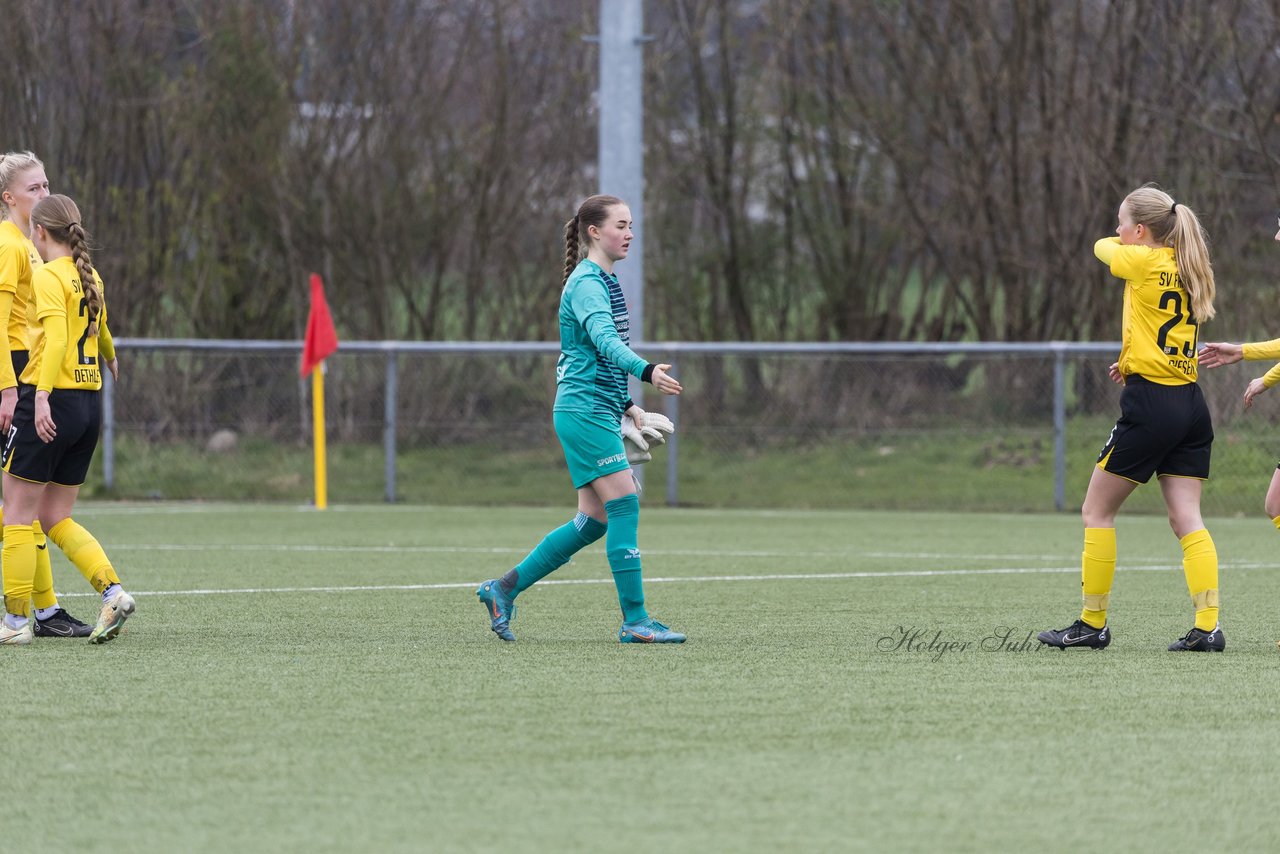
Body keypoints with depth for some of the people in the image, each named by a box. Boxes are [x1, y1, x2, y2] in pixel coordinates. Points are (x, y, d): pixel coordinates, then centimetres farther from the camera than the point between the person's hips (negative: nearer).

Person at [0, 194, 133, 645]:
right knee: (56, 518, 13)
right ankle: (113, 592, -4)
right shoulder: (89, 277, 13)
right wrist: (110, 358, 55)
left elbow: (56, 337, -24)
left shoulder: (48, 277, -10)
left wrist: (42, 396, -32)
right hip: (89, 404, 8)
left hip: (51, 404, -8)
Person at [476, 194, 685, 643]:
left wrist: (626, 405, 24)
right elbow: (604, 338, -30)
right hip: (583, 410, -10)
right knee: (625, 505, -13)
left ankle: (504, 589, 16)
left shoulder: (605, 281, 19)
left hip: (599, 412, 10)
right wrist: (646, 370, -45)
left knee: (594, 520, 9)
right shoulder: (586, 283, -13)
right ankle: (634, 620, -12)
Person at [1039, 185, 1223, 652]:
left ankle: (1093, 624, 7)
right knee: (1187, 520, 3)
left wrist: (1112, 241, 29)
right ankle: (1208, 626, -7)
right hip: (1191, 405, 8)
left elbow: (1102, 247, 9)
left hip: (1150, 404, -8)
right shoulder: (1186, 268, 11)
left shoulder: (1145, 261, -10)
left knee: (1097, 512, 5)